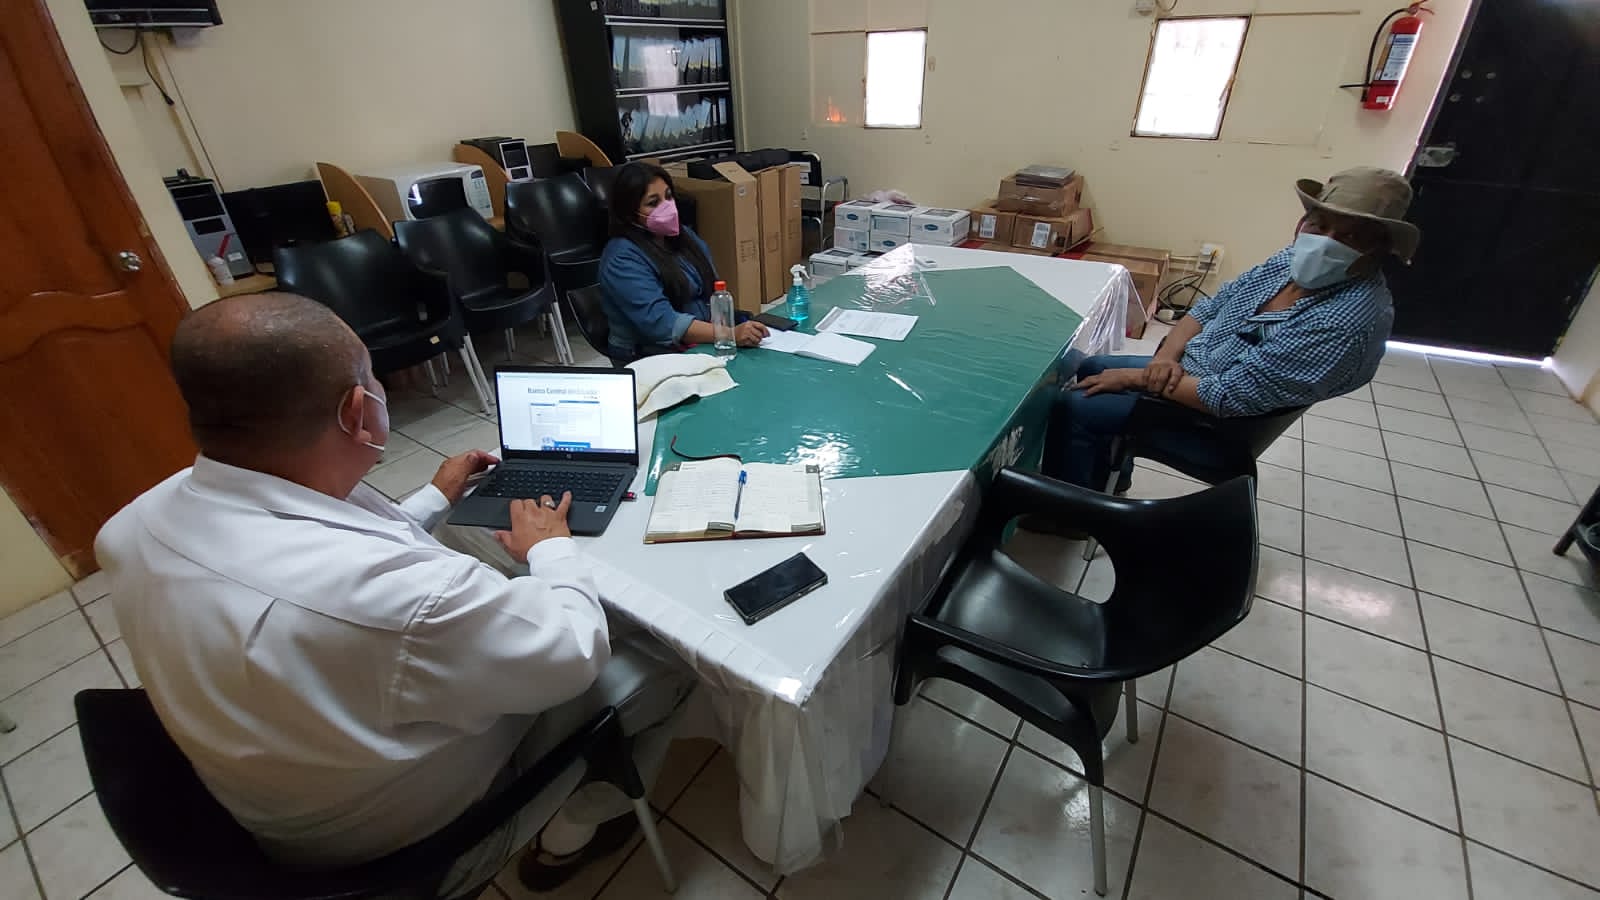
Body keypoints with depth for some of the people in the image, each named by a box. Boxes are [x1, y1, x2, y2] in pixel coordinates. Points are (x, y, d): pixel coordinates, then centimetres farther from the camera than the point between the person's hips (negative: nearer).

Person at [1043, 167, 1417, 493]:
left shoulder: (1349, 320, -29)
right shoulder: (1291, 262, -5)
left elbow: (1230, 397, -31)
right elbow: (1208, 308, 3)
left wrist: (1137, 378, -23)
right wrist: (1166, 357, -16)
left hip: (1213, 418, -8)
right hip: (1186, 371, 9)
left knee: (1073, 406, -14)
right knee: (1088, 369, 16)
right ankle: (1106, 476, 32)